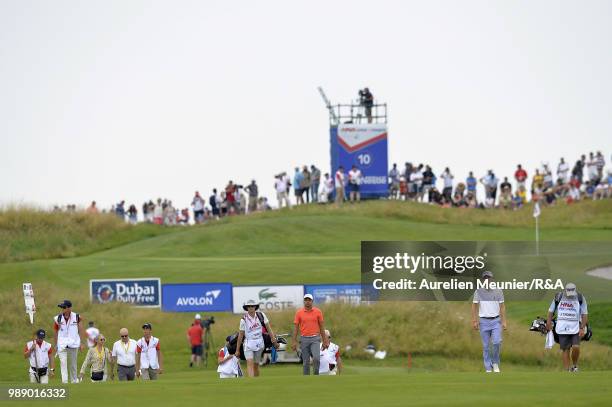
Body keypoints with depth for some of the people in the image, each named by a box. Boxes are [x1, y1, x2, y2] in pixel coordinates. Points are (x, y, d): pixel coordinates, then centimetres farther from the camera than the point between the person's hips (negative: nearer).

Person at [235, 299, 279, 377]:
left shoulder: (261, 315, -2)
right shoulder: (244, 319, -8)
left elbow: (268, 328, 4)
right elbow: (240, 335, -2)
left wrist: (274, 341, 1)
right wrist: (237, 350, 2)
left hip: (259, 343, 3)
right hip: (249, 344, -3)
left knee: (256, 365, 10)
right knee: (250, 363, -18)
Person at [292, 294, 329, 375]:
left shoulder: (318, 312, 3)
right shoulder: (299, 313, 2)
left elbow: (321, 327, 7)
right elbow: (296, 327, 3)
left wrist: (324, 341, 4)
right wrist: (294, 342, -4)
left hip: (315, 339, -1)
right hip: (304, 339, 1)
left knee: (316, 358, -19)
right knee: (306, 362, 3)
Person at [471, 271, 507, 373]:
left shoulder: (498, 291, 5)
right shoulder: (478, 292, 3)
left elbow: (502, 306, 5)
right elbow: (474, 306, 1)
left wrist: (504, 321, -2)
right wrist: (474, 321, -9)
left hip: (496, 320, 0)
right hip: (484, 321, 0)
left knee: (497, 342, -15)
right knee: (485, 346, 0)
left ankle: (495, 363, 8)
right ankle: (488, 368, 6)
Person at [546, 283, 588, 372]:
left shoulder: (580, 298, -3)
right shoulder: (558, 297, 0)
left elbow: (584, 314, 0)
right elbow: (551, 311, 11)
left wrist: (582, 328, -7)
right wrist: (549, 322, 7)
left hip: (575, 328, -1)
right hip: (562, 328, 1)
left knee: (576, 347, -15)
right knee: (565, 350, -1)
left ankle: (575, 365, 9)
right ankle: (567, 370, 4)